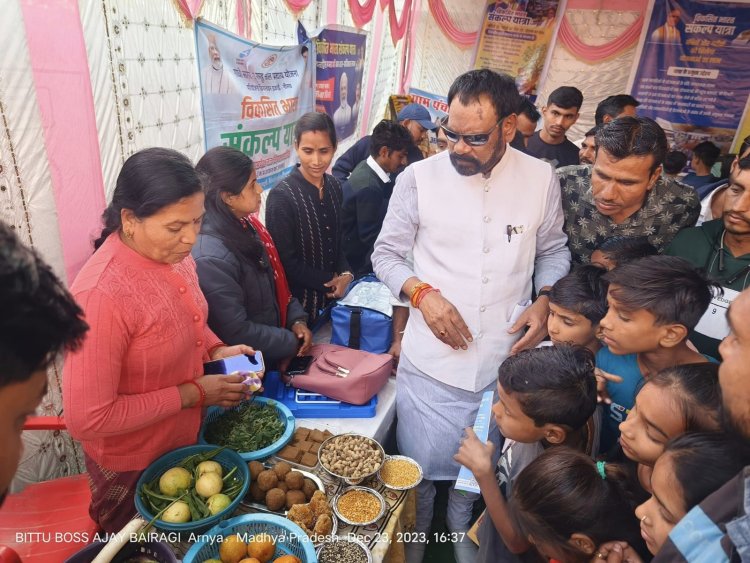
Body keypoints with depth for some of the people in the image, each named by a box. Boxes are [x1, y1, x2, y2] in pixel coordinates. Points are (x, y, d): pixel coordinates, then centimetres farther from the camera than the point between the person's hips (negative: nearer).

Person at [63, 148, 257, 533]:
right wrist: (192, 393, -25)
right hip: (135, 470, -6)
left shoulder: (174, 255, -9)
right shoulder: (102, 294, -32)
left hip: (191, 440, 7)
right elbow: (86, 419, -27)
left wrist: (216, 351, -8)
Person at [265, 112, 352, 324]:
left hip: (333, 295, 6)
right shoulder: (282, 196, -19)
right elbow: (286, 262, -16)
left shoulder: (334, 186, 0)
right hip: (300, 301, -6)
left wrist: (345, 274, -7)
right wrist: (330, 281, -12)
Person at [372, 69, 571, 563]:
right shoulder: (419, 178, -7)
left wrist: (546, 300, -6)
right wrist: (423, 293, -16)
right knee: (420, 468, 13)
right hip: (431, 359, -2)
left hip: (506, 358, 2)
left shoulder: (541, 179, -1)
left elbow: (554, 251, 12)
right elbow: (386, 254, 2)